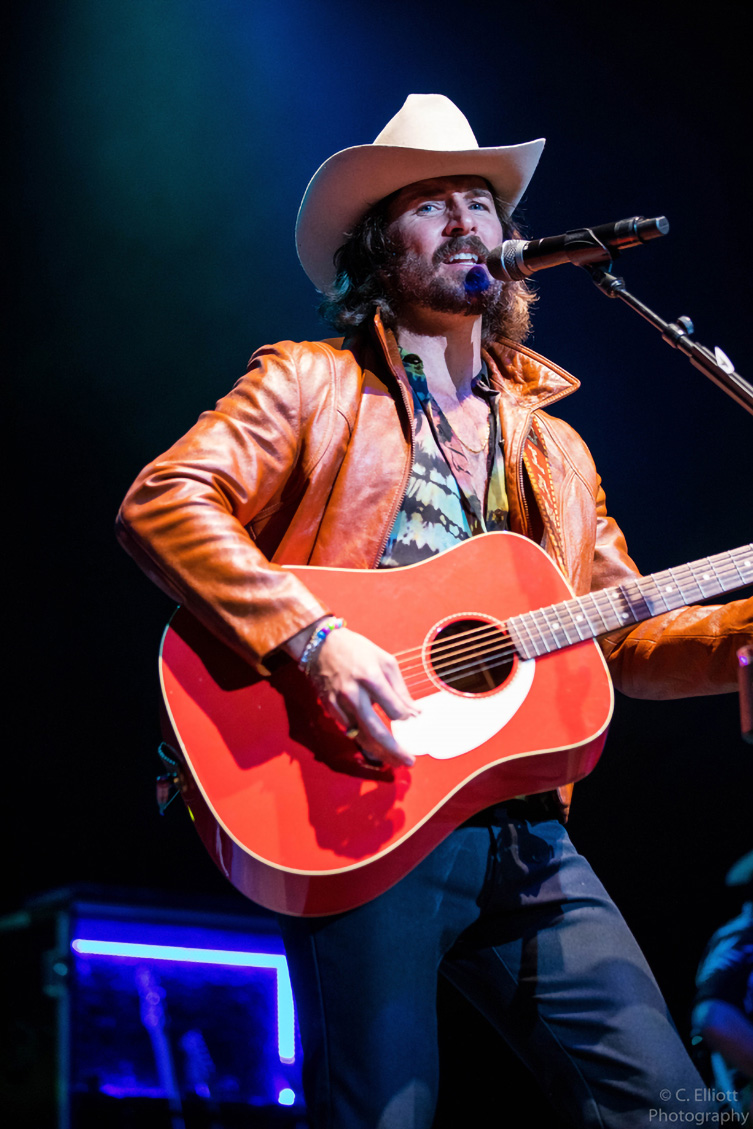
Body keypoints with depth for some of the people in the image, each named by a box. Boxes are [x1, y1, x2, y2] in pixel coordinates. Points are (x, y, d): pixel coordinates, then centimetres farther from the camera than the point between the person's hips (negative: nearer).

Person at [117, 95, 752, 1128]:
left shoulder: (549, 444, 23)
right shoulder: (311, 385, 7)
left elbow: (629, 640, 23)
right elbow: (161, 504, -8)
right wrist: (313, 637, -21)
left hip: (522, 826, 5)